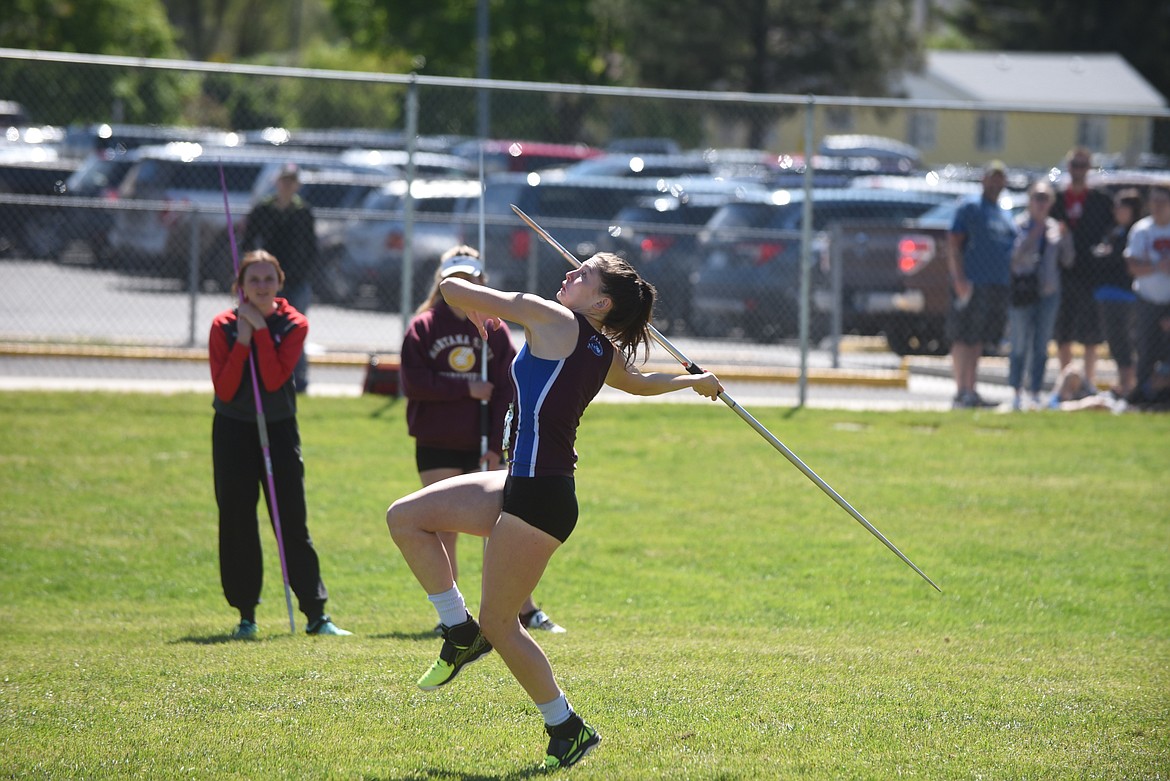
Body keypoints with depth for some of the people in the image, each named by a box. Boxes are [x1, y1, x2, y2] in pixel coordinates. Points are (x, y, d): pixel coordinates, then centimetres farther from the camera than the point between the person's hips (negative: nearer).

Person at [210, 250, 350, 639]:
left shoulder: (293, 324, -5)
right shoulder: (224, 326, -4)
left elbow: (274, 380, -18)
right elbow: (224, 390, -13)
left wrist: (261, 330, -20)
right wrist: (243, 340, -19)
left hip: (279, 428, -1)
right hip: (233, 431, 1)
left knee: (293, 522, -4)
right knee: (237, 523, 0)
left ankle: (315, 614, -2)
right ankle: (246, 615, 8)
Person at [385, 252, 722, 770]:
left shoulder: (552, 319, -12)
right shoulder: (606, 355, 10)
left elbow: (453, 290, -9)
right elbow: (643, 384, 34)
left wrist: (477, 311, 14)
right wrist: (698, 381, 54)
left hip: (539, 497, -9)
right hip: (523, 486, 9)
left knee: (498, 624, -1)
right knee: (404, 518, 10)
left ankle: (567, 728, 9)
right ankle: (462, 633, 18)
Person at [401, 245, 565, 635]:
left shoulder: (495, 330, 6)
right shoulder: (423, 328, 3)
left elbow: (506, 391, 2)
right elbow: (413, 383, -7)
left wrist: (496, 445, -7)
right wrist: (466, 389, -12)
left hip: (482, 447, 1)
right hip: (437, 447, -1)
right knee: (444, 531, 1)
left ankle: (527, 611, 7)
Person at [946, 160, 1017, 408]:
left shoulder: (1006, 215, 20)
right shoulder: (970, 209, -2)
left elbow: (1012, 251, 26)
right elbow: (953, 244, -9)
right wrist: (958, 278, -19)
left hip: (997, 286, 7)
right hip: (972, 284, -7)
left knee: (978, 341, 10)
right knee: (964, 339, -6)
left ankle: (971, 392, 13)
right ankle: (961, 392, -7)